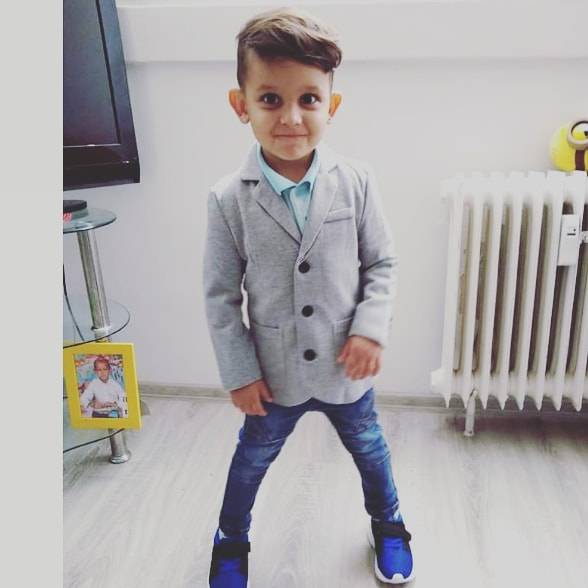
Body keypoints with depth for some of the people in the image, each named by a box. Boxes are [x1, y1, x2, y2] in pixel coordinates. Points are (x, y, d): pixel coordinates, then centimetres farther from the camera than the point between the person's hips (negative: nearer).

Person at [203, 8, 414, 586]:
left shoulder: (355, 182, -14)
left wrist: (371, 328, -15)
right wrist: (239, 373, -8)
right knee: (252, 458, 22)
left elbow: (382, 262, -3)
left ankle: (388, 524, 54)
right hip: (273, 370, 0)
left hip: (345, 364, 1)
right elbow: (220, 295, -9)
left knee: (368, 447, 24)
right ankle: (230, 541, 50)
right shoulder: (228, 199, -16)